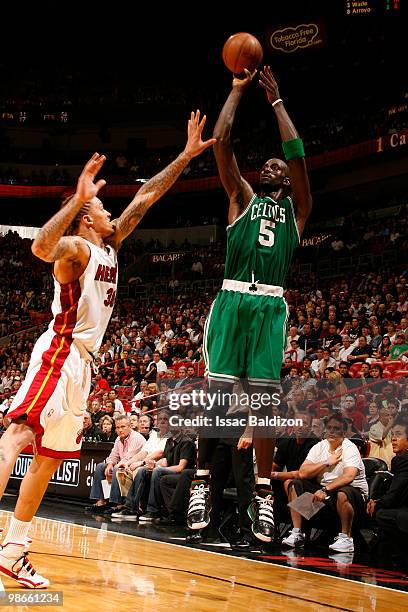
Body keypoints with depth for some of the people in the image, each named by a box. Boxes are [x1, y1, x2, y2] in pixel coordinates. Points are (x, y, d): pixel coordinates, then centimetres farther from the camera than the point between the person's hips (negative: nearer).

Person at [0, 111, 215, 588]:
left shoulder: (109, 244, 18)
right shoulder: (76, 246, -7)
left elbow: (145, 197, 21)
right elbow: (41, 247, -31)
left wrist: (186, 156, 19)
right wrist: (78, 198, -34)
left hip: (81, 361, 10)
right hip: (59, 353, -10)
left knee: (50, 456, 8)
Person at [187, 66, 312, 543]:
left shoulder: (296, 208, 19)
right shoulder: (242, 198, 19)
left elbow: (296, 153, 9)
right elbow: (221, 142, 10)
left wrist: (276, 101, 14)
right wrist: (238, 90, 15)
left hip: (270, 306, 0)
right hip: (232, 300, 0)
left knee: (265, 397, -2)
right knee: (217, 391, -6)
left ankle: (263, 492, 1)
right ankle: (202, 480, 3)